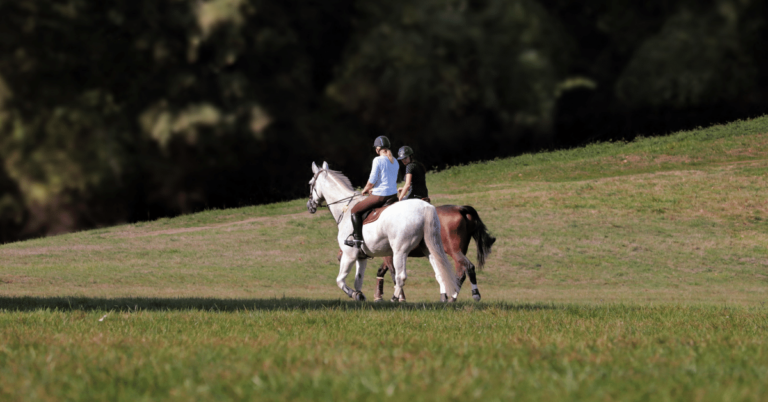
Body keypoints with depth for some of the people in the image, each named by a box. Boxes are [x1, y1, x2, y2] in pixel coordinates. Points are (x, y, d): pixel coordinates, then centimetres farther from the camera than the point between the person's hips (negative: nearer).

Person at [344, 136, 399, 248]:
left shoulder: (378, 160, -13)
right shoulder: (395, 162, 10)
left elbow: (372, 181, -14)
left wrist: (365, 190, 7)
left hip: (380, 196, -7)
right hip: (393, 195, 7)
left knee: (355, 210, 6)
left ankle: (358, 239, 1)